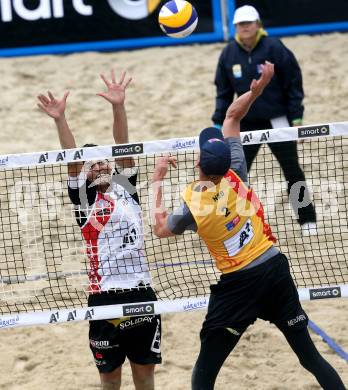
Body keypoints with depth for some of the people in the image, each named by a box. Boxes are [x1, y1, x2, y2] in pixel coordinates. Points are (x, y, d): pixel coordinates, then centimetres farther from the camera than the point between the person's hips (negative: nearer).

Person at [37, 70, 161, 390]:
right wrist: (60, 120, -23)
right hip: (105, 297, -2)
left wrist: (119, 107, -14)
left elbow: (122, 149, -1)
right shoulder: (84, 198, 4)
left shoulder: (125, 189, 10)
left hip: (142, 293, 2)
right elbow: (72, 161, -9)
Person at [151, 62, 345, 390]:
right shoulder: (235, 177, -6)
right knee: (310, 356, 10)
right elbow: (232, 116, 7)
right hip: (275, 269, 3)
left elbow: (161, 229, 11)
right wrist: (256, 90, -2)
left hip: (237, 285, -3)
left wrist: (157, 182, 15)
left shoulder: (193, 205, -12)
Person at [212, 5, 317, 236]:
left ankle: (307, 220, 17)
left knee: (292, 171, 6)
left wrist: (296, 118, -10)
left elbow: (293, 84, -8)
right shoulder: (229, 54, -2)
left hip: (277, 121, -3)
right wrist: (219, 123, 3)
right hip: (246, 124, 3)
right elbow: (224, 92, 7)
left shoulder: (274, 48, -13)